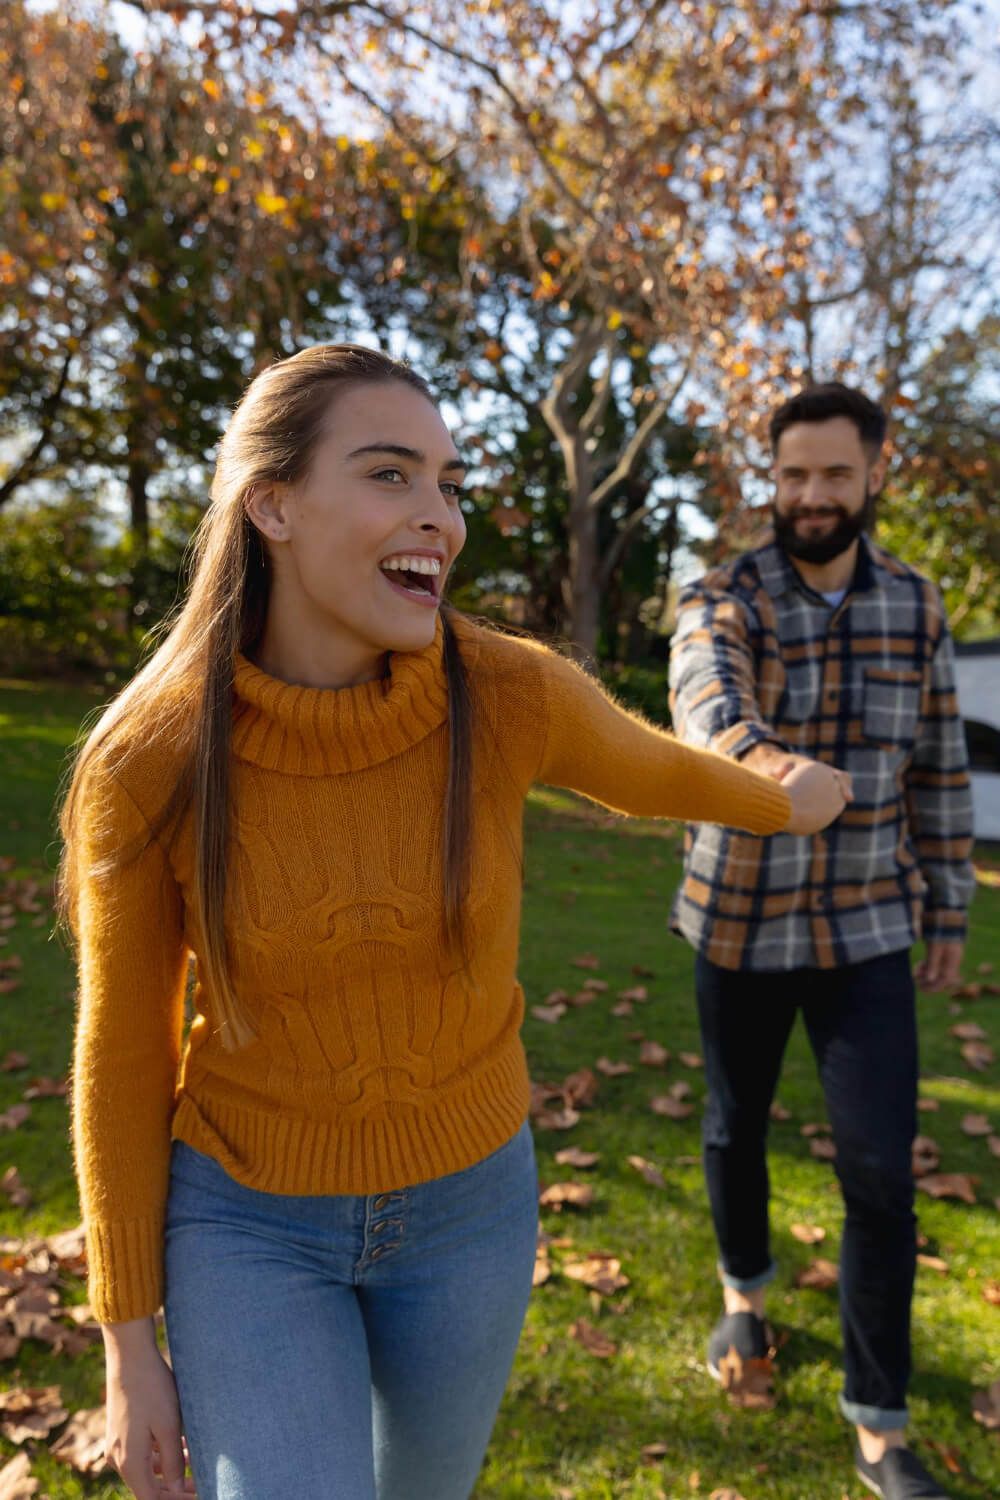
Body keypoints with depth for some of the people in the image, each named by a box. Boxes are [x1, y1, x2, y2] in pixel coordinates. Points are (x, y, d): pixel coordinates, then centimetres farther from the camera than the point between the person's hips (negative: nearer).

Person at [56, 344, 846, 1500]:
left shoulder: (512, 692, -20)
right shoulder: (148, 763, -22)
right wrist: (129, 1344, -2)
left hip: (462, 1202, 2)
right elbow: (123, 1055, -9)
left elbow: (649, 772, 3)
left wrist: (780, 804, 23)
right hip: (250, 1217, -1)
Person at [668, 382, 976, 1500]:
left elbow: (938, 771, 9)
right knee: (735, 1130, 17)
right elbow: (703, 691, -32)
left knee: (881, 1173, 0)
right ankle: (745, 1289, 48)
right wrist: (754, 751, -55)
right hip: (740, 923, -1)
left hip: (868, 928, 1)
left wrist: (948, 911, 8)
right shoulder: (724, 597, -8)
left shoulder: (916, 607, 2)